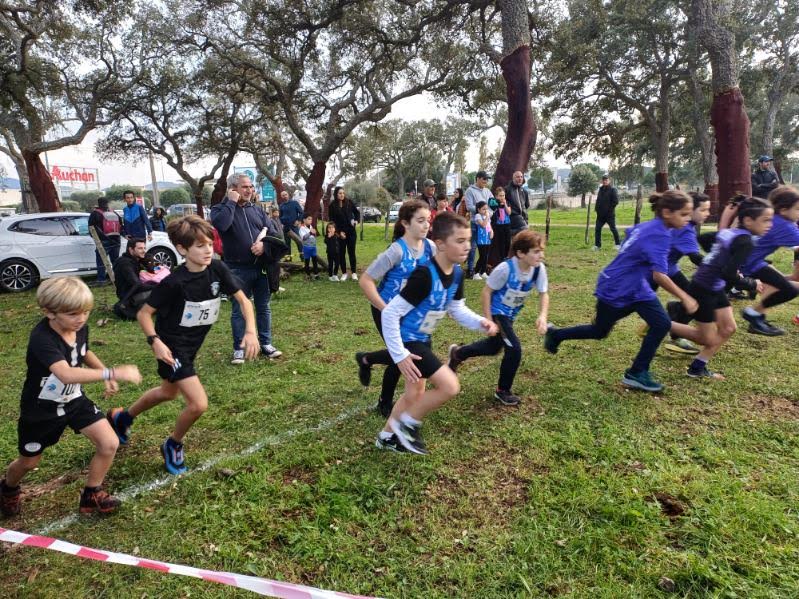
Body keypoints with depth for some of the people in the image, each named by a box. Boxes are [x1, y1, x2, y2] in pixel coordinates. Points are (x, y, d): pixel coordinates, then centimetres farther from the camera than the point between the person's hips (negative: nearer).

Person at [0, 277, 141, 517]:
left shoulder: (80, 328, -12)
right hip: (41, 409, -5)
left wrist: (104, 374, -3)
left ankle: (91, 496, 15)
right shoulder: (42, 338, -34)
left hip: (74, 400, 5)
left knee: (109, 444, -8)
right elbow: (66, 374, -51)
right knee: (29, 462, 18)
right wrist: (112, 373, -58)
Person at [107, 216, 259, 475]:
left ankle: (122, 417, 55)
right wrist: (155, 342, -28)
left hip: (191, 345, 7)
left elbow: (242, 299, -6)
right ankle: (173, 446, 17)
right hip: (172, 348, -7)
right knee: (199, 404, -14)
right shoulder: (174, 282, -26)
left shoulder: (217, 269, -13)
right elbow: (144, 313, -15)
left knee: (169, 392, 29)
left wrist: (250, 332, -18)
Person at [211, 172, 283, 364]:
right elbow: (220, 225, -25)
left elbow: (273, 232, 9)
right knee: (239, 310, 4)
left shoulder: (257, 210, 11)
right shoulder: (221, 209, -2)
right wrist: (231, 202, -16)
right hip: (238, 270, -4)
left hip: (262, 267, 4)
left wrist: (264, 244, -12)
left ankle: (266, 344, 23)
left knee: (264, 307, 11)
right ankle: (239, 349, 15)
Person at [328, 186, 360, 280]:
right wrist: (339, 232, -11)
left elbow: (357, 212, 10)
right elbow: (332, 221, -3)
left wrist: (356, 220, -9)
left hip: (351, 231, 1)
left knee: (351, 252, 5)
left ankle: (353, 272, 12)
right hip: (340, 233, -1)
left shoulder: (349, 202, -1)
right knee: (342, 253, 4)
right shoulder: (333, 206, -4)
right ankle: (344, 273, 13)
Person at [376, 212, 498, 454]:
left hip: (423, 339, 9)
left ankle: (387, 436, 42)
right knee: (450, 386, -14)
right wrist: (400, 355, -24)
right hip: (408, 340, -9)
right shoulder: (424, 275, -30)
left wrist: (480, 322, -9)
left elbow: (457, 308, 10)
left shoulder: (457, 273, -4)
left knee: (415, 394, 22)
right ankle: (407, 424, 7)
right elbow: (389, 314, -27)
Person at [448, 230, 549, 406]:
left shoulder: (539, 269, -17)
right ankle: (503, 391, 9)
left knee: (494, 347, 22)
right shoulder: (505, 269, -31)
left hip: (511, 314, 7)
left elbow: (544, 294, -7)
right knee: (514, 349, -14)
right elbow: (486, 292, -21)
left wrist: (542, 316, -24)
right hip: (497, 312, -7)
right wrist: (488, 320, -20)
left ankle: (458, 353, 48)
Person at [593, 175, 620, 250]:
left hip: (610, 214, -6)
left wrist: (610, 208, -14)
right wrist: (596, 208, 8)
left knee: (613, 229, 0)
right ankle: (597, 245, 13)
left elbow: (616, 201, -12)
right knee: (597, 229, 5)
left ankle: (617, 244, 12)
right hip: (600, 214, 6)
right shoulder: (601, 189, 13)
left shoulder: (612, 189, -7)